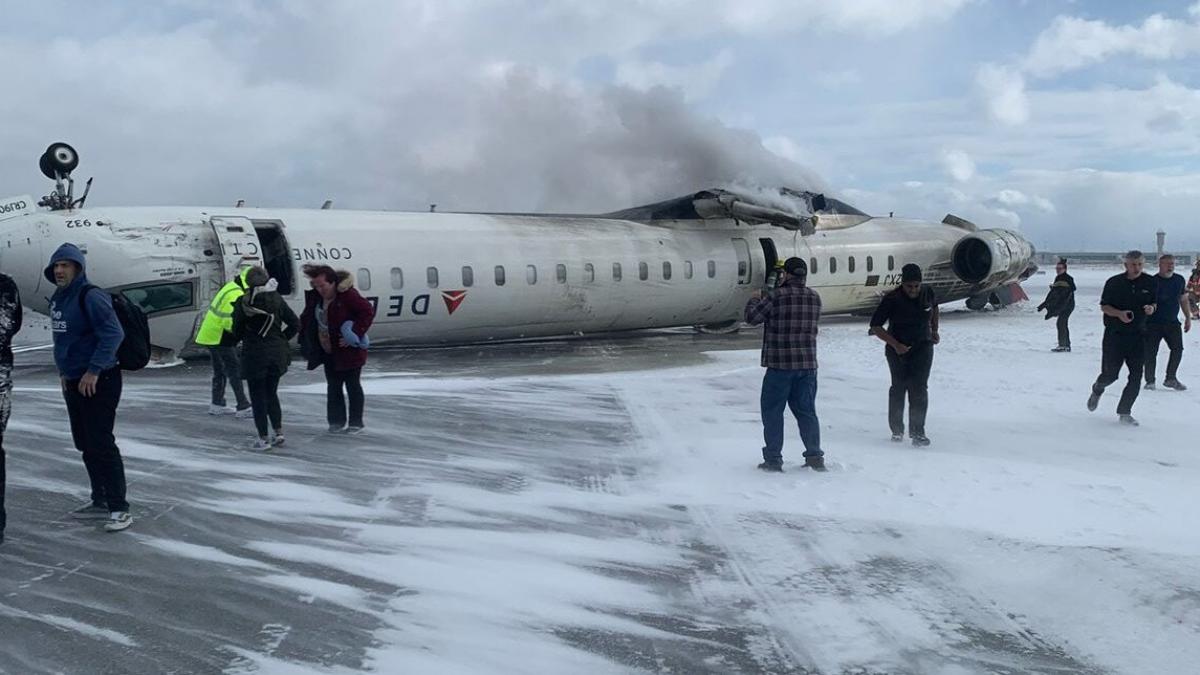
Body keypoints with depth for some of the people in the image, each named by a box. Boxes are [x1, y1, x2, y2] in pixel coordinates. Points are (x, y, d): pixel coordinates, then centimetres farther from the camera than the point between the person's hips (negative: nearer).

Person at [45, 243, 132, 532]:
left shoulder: (90, 297, -16)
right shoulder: (58, 299, 12)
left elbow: (113, 334, -23)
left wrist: (93, 371, -22)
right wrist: (65, 372, 18)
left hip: (99, 383, -9)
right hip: (74, 383, 9)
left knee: (101, 444, -10)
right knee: (85, 444, 14)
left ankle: (119, 508, -5)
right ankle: (100, 502, 25)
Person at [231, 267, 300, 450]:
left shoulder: (242, 303, -11)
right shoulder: (276, 300, -2)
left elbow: (237, 331, -5)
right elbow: (295, 323, 0)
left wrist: (239, 340, 16)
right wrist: (282, 339, 9)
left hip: (254, 354, -4)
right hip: (277, 354, 4)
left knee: (258, 397, 6)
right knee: (271, 394, 18)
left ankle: (263, 439, 7)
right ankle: (278, 433, 15)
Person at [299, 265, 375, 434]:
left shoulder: (347, 295, -20)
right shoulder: (315, 297, 2)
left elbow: (368, 311, -20)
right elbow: (307, 318, 16)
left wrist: (355, 334, -23)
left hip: (349, 351, -7)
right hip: (329, 352, 7)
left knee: (352, 386, 3)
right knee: (333, 387, 10)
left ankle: (356, 423, 13)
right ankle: (337, 421, 19)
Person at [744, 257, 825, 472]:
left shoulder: (775, 297, -12)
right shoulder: (815, 298, 5)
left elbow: (751, 317, -6)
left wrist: (755, 299, 16)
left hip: (780, 365, -5)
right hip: (808, 365, 5)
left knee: (772, 411, 5)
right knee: (806, 410, 14)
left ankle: (773, 459, 5)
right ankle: (815, 456, 13)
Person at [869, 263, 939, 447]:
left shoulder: (927, 293, -3)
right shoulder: (892, 299, -15)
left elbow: (934, 307, 22)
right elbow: (875, 326, -13)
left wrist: (934, 330, 18)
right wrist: (895, 345, -20)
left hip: (922, 347, 2)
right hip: (898, 348, -2)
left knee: (919, 388, -10)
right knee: (899, 387, 3)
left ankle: (917, 432, -10)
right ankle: (896, 429, 17)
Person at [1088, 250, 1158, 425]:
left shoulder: (1150, 283, 2)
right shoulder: (1114, 282, -6)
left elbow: (1154, 303, 14)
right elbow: (1104, 306, 0)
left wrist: (1151, 308, -10)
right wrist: (1119, 313, -19)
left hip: (1138, 334, 2)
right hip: (1114, 334, -2)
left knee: (1136, 376, -5)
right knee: (1110, 374, 0)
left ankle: (1124, 412, 7)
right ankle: (1097, 390, 36)